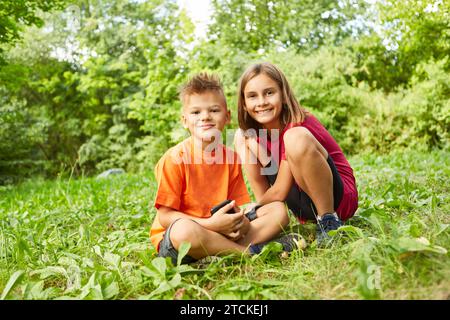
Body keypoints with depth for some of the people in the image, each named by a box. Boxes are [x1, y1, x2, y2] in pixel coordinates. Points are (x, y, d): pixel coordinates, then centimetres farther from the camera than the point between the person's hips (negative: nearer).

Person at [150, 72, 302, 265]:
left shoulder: (230, 157, 2)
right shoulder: (174, 159, -14)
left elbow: (238, 205, 7)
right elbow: (165, 216, -16)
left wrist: (242, 222, -18)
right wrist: (211, 224, -26)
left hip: (221, 228, 5)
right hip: (175, 238, -5)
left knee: (278, 210, -3)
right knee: (184, 230, -41)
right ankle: (250, 250, -20)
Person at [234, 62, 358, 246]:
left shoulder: (298, 125, -20)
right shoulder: (252, 133, 0)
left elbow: (280, 191, -19)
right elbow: (261, 193, -7)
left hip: (339, 197, -6)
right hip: (304, 208, 6)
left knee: (296, 137, -34)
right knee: (242, 138, -2)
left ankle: (329, 220, -17)